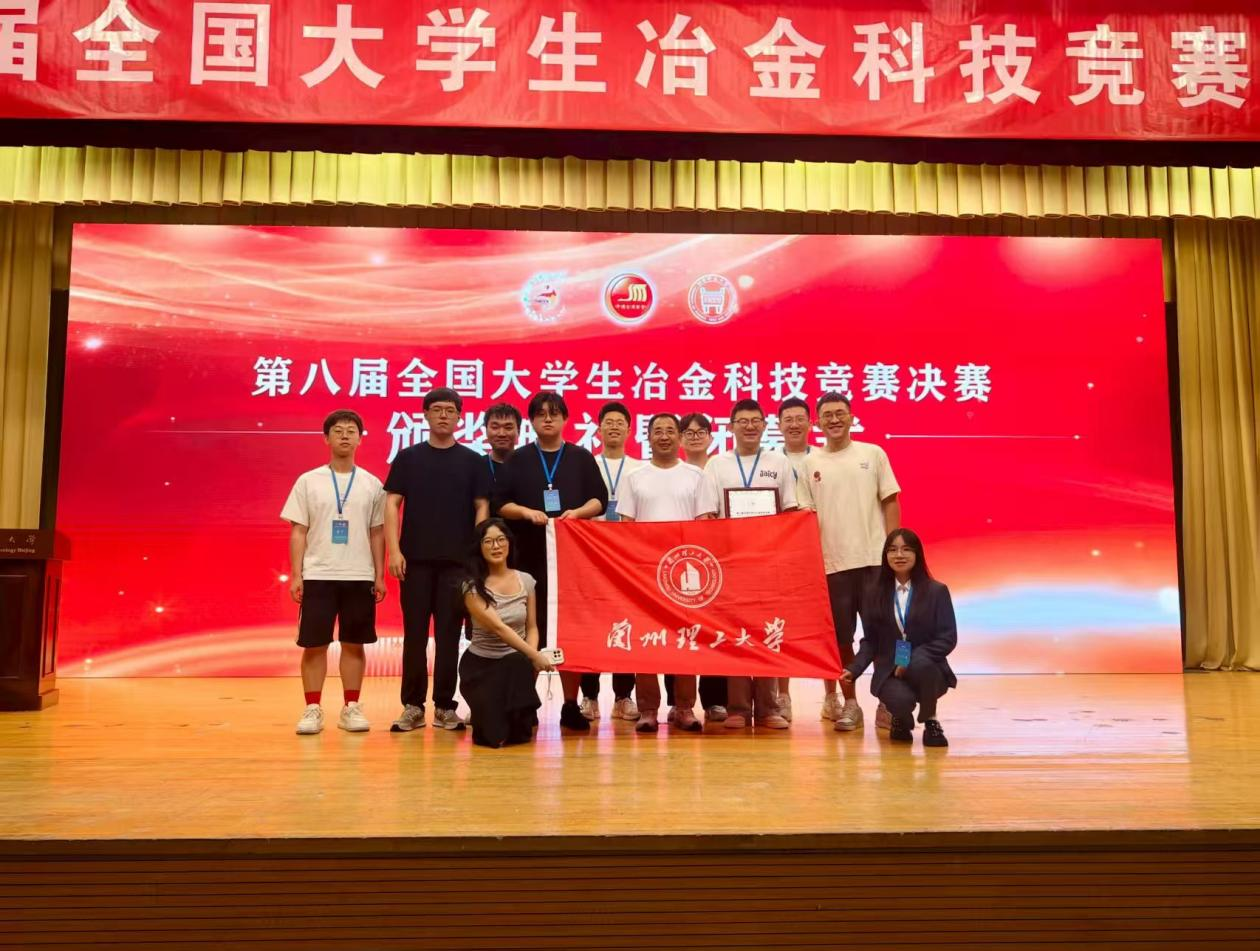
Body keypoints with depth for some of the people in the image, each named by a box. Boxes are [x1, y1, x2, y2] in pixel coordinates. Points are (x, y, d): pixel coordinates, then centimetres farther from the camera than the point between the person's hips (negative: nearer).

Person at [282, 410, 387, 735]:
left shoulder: (372, 484, 5)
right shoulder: (308, 481, 1)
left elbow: (377, 534, 8)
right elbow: (298, 532, 1)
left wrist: (380, 576, 3)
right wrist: (295, 575, -6)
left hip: (360, 577, 1)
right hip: (318, 575, -1)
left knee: (354, 643, 7)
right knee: (314, 644, 1)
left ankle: (351, 707, 16)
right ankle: (313, 709, 11)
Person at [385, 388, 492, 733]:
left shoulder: (473, 461, 6)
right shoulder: (408, 458, 6)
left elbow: (482, 508, 4)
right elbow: (392, 503, 3)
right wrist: (394, 550, -7)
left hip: (457, 561, 0)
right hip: (415, 559, 0)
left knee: (449, 635, 4)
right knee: (414, 633, 4)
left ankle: (445, 706, 12)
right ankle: (413, 706, 12)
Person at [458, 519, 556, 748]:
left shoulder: (526, 581, 0)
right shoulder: (473, 587, -13)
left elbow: (532, 627, 5)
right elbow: (498, 628, -22)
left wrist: (532, 657, -17)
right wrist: (535, 656, -31)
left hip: (517, 663, 4)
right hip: (480, 664, -3)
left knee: (520, 665, -34)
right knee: (493, 735, -23)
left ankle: (519, 725, 1)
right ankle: (487, 711, 18)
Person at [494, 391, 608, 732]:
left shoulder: (582, 458, 10)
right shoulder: (518, 459, 9)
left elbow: (599, 500, 6)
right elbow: (501, 503, 4)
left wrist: (577, 512, -13)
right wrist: (528, 513, -14)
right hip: (530, 555, 0)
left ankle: (571, 706, 8)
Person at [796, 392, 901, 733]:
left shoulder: (873, 454, 5)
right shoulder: (810, 463, 5)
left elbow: (890, 502, 4)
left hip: (875, 559, -1)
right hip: (833, 563, 1)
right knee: (841, 638, 6)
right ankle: (849, 704, 18)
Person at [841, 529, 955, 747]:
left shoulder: (936, 591, 0)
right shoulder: (875, 594, 6)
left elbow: (948, 638, -6)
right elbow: (870, 641, 6)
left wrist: (913, 659, -19)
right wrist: (854, 669, -11)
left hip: (927, 669, 0)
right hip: (889, 672, 1)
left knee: (921, 663, -37)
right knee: (900, 700, -33)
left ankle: (930, 722, -6)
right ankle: (902, 721, 10)